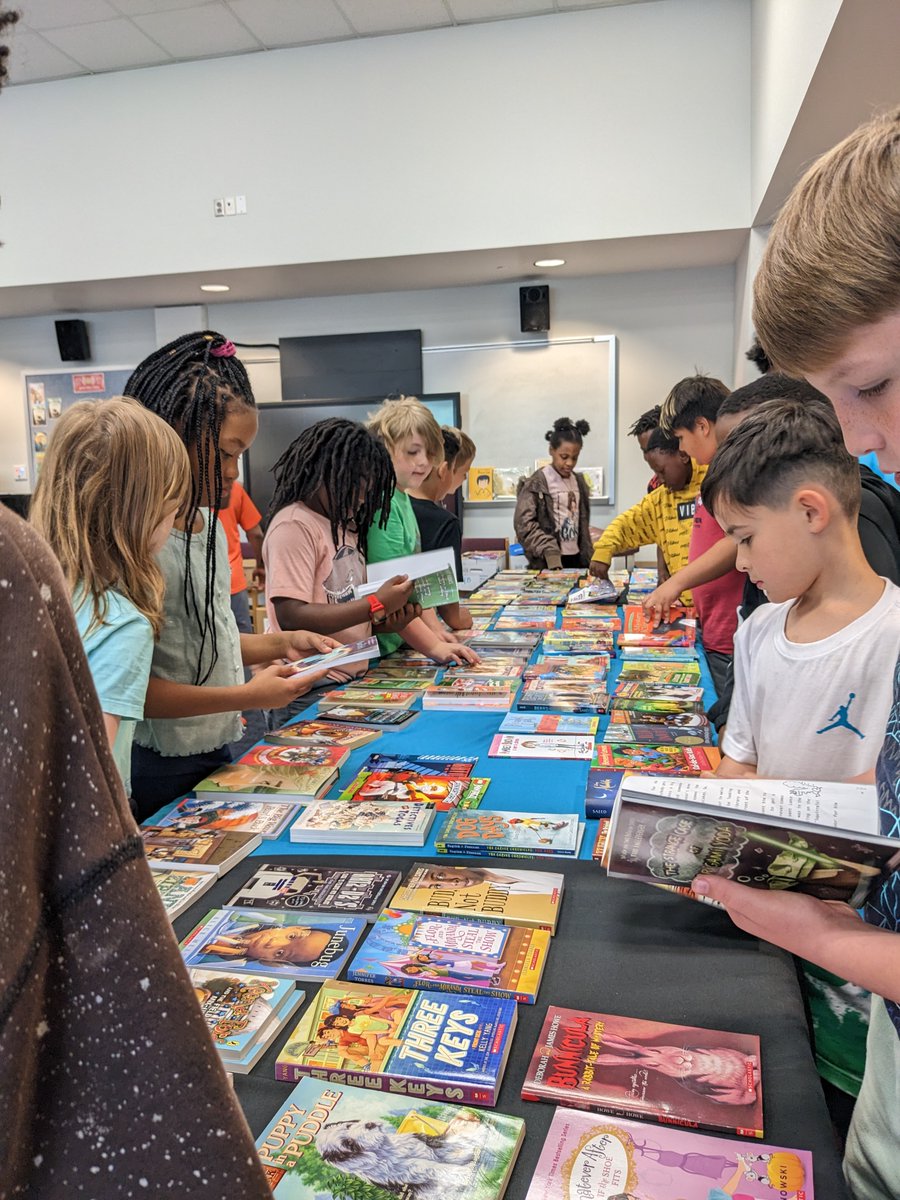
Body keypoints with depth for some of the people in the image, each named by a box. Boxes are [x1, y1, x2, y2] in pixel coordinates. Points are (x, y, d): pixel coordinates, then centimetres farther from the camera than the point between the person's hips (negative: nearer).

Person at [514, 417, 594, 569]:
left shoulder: (579, 482, 12)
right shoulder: (536, 483, -7)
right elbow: (524, 523, -14)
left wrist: (588, 558, 12)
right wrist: (549, 551, -23)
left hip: (576, 559, 6)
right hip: (548, 563, -6)